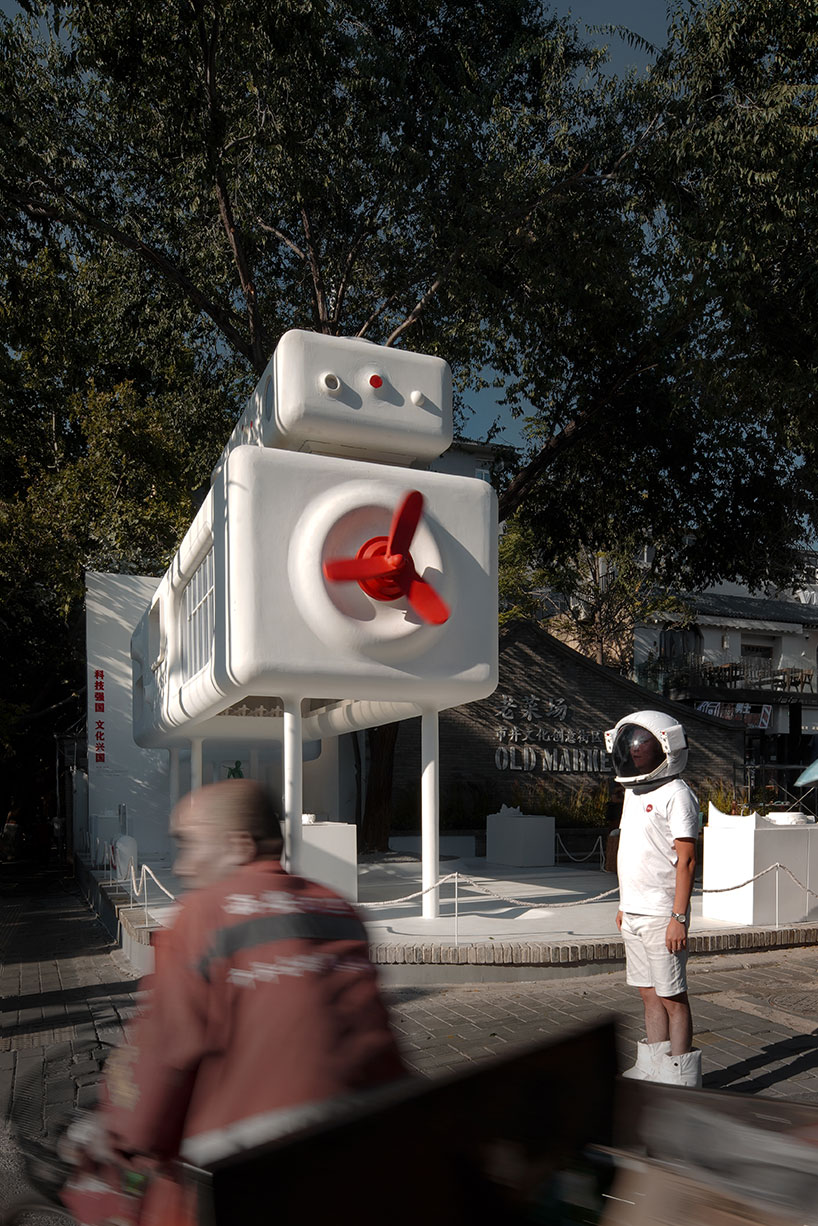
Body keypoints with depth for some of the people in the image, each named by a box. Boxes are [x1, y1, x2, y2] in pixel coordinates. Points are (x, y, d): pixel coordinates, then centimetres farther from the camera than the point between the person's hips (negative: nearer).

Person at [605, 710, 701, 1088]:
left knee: (672, 998, 1)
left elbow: (686, 861, -16)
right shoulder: (634, 792, 13)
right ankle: (652, 1070, 25)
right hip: (634, 914, 8)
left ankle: (680, 1080, 12)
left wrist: (679, 918, -19)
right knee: (649, 994, 15)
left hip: (662, 915, -8)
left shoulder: (675, 795, -13)